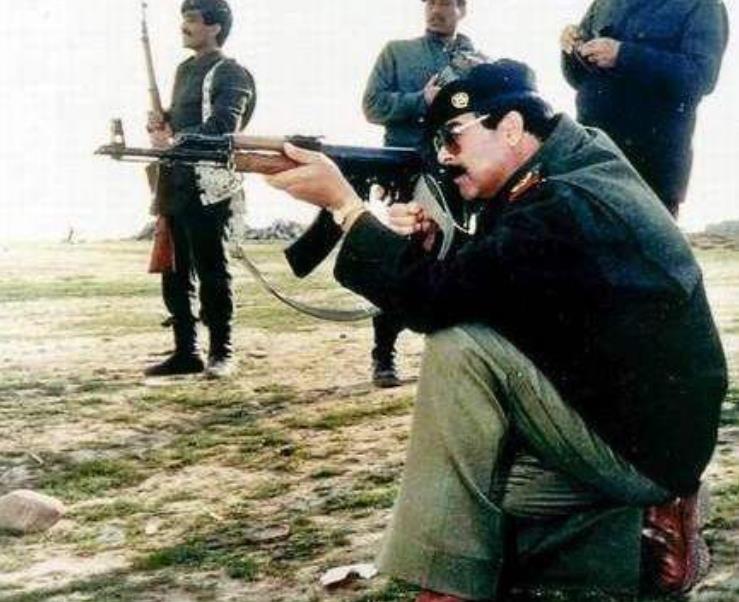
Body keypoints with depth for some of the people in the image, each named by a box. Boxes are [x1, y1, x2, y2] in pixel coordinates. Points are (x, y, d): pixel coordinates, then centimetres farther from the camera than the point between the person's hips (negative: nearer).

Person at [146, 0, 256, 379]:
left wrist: (174, 141, -22)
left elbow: (223, 126, -19)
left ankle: (221, 353, 6)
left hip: (209, 187, -8)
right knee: (174, 274, 9)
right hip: (175, 185, 8)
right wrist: (161, 125, 5)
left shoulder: (231, 74, -5)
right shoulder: (184, 70, 21)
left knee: (211, 273, -3)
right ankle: (185, 352, 17)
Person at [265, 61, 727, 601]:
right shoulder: (578, 166, 7)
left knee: (460, 347, -20)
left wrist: (342, 200, -18)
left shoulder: (565, 210, -24)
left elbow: (434, 301, -25)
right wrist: (425, 247, -9)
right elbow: (467, 287, 11)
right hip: (646, 417, 10)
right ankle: (651, 503, 13)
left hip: (639, 443, -10)